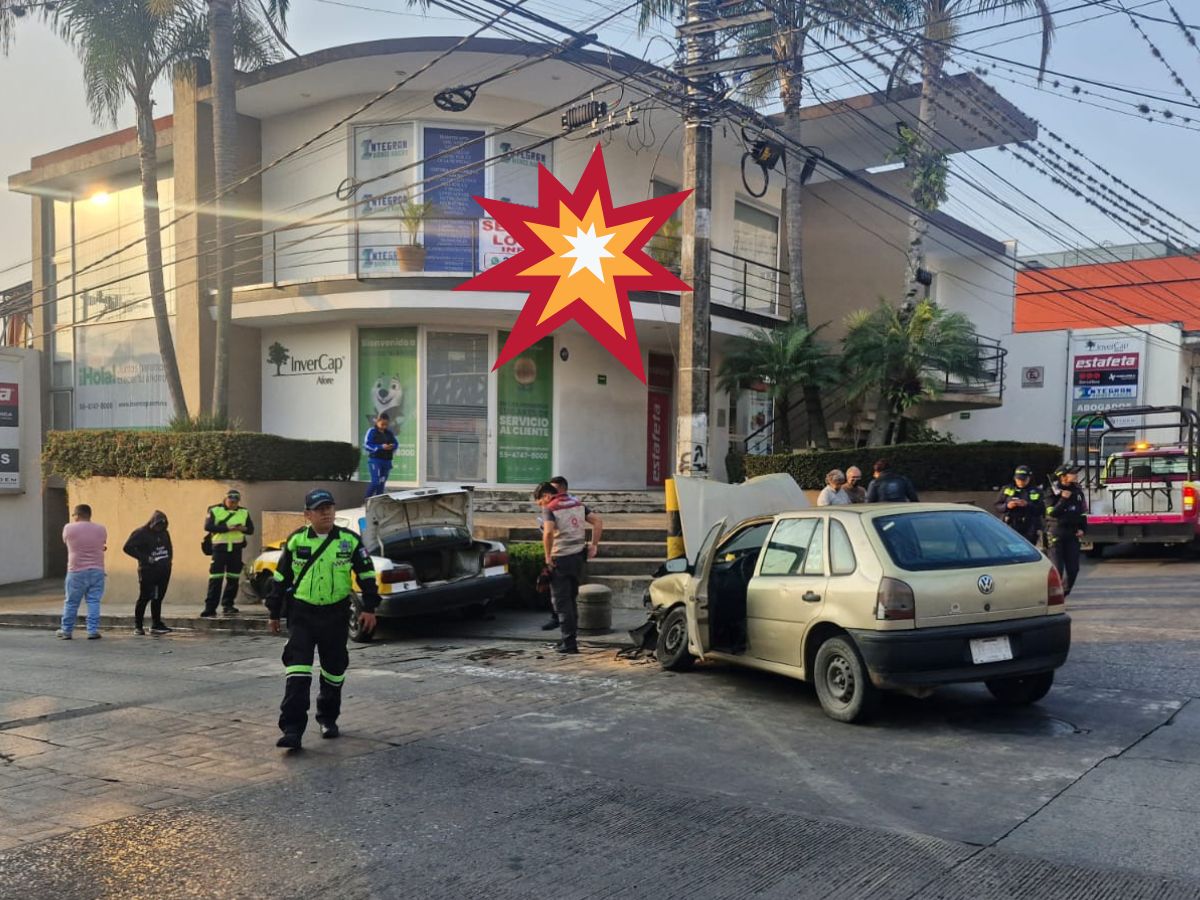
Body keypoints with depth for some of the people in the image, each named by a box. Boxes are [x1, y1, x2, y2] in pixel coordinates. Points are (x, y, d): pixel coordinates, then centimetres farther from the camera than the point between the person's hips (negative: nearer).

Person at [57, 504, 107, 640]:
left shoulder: (69, 528, -4)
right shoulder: (101, 529, 3)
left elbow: (66, 542, 12)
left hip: (77, 571, -2)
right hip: (97, 570, 2)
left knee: (71, 602, 8)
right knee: (94, 601, 3)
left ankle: (66, 631, 18)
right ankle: (93, 630, 0)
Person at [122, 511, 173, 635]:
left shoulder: (164, 533, 12)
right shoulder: (141, 533, -7)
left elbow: (169, 548, 27)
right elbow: (127, 547, -12)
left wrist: (168, 561, 10)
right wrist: (145, 558, -16)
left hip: (164, 571, 5)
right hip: (148, 572, -5)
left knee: (158, 598, 7)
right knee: (144, 598, -2)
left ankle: (156, 625, 12)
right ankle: (138, 626, 7)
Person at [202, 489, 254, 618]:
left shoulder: (244, 512, 11)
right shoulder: (215, 510, 0)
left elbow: (251, 529, 10)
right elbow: (208, 526, -12)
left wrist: (242, 528, -13)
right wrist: (227, 528, -21)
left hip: (236, 549, 4)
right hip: (220, 548, -4)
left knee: (233, 578, 6)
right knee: (216, 578, -6)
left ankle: (228, 605, 17)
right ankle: (210, 608, -5)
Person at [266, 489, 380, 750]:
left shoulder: (350, 540, -2)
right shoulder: (295, 540, -1)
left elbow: (366, 574, 6)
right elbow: (281, 577, 8)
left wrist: (369, 608, 1)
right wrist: (274, 613, 10)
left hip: (336, 614, 1)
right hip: (301, 613, -1)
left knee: (334, 669, 12)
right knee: (297, 670, -12)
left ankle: (328, 718, 33)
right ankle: (292, 730, -12)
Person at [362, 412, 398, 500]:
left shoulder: (390, 433, 10)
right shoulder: (372, 431, -4)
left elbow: (396, 443, 15)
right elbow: (366, 445, -10)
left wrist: (392, 447, -10)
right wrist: (381, 447, -19)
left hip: (387, 461, 5)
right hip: (375, 460, -5)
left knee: (382, 483, 7)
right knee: (375, 482, -15)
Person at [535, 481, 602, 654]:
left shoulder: (550, 509, -10)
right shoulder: (577, 504, 11)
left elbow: (548, 532, -26)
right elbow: (598, 521, 7)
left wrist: (548, 557, -17)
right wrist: (594, 545, 8)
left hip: (560, 560, -7)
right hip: (578, 557, 7)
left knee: (562, 602, 1)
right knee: (571, 600, 18)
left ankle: (569, 643, 0)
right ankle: (569, 638, 24)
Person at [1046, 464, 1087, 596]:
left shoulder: (1077, 490, 9)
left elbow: (1083, 511, 17)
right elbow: (1051, 512, -16)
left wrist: (1082, 529, 7)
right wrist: (1063, 499, -21)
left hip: (1072, 534, 5)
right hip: (1056, 534, -5)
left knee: (1073, 567, 1)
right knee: (1057, 567, -7)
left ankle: (1064, 591, 16)